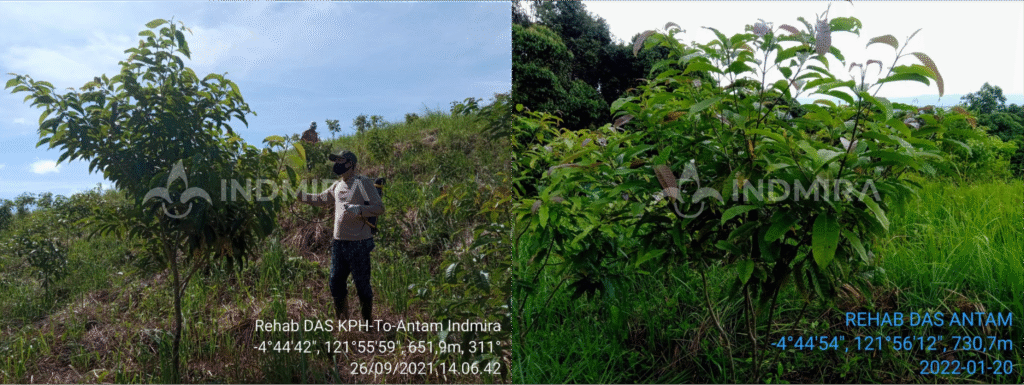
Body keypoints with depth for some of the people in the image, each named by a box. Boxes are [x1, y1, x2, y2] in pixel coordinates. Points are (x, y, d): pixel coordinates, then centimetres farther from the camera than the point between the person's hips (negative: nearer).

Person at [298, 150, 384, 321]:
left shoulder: (364, 182, -7)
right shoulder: (337, 186, 15)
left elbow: (379, 207, -12)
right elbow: (320, 200, 29)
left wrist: (358, 209, -27)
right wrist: (298, 195, 19)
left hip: (359, 244, -7)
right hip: (339, 243, 7)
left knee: (362, 284, 0)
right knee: (336, 283, 11)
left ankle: (367, 320, 16)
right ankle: (341, 320, 26)